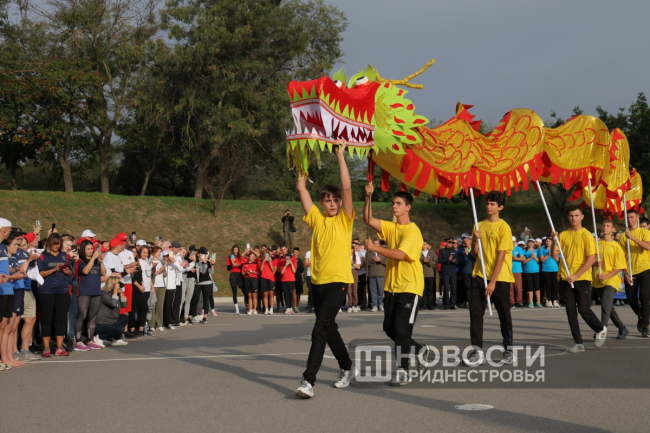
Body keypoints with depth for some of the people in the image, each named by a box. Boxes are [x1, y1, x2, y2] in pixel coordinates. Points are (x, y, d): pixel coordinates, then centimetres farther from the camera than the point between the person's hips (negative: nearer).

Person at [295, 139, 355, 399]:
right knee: (329, 328, 17)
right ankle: (347, 368, 36)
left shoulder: (345, 220, 1)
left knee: (320, 329, -16)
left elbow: (347, 187, -8)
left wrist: (340, 155, -6)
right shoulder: (316, 220, 11)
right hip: (317, 282, 6)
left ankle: (308, 381, -19)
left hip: (338, 282, -6)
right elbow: (301, 188, 8)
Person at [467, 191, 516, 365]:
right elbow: (475, 253, 12)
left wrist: (493, 281, -17)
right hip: (479, 275, 5)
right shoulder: (479, 226, 11)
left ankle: (508, 349, 16)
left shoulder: (504, 227, -6)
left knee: (504, 314, 3)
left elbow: (501, 256, -12)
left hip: (499, 278, -5)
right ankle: (477, 350, 4)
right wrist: (475, 240, -9)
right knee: (475, 311, -2)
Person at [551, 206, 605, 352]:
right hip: (565, 279, 4)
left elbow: (592, 259, -11)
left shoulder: (586, 235, -5)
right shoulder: (563, 235, 8)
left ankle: (600, 330, 24)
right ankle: (578, 343, 9)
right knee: (571, 311, 3)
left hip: (582, 279, -4)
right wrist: (554, 241, -11)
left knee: (583, 309, -4)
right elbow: (555, 255, 6)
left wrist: (576, 276, -17)